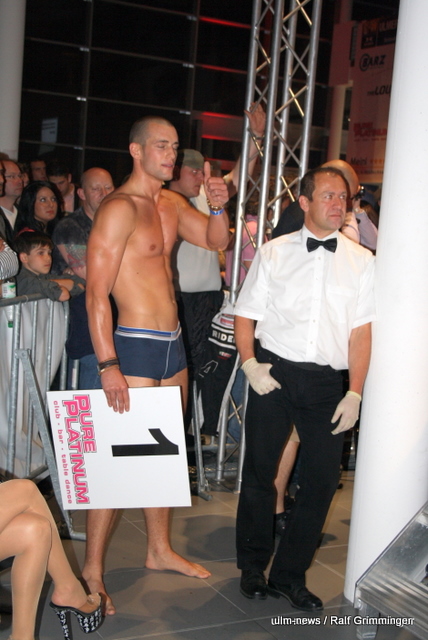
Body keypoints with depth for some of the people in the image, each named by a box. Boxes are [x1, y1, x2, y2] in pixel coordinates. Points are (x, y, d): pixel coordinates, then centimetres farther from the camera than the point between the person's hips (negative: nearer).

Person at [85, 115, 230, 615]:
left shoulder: (171, 203, 12)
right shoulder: (119, 208, -14)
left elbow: (216, 240, 18)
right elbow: (96, 292, -18)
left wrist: (217, 207, -4)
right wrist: (108, 366, -23)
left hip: (173, 344, 9)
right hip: (136, 346, -8)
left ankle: (159, 550, 31)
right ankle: (92, 568, 8)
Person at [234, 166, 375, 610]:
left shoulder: (361, 261, 5)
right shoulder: (273, 254, 5)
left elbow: (362, 330, 0)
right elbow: (245, 314, 6)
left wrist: (354, 394, -6)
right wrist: (250, 364, -9)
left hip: (327, 380, 1)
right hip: (274, 373, 0)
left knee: (322, 479, 2)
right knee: (259, 472, 9)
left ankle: (289, 574, 21)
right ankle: (253, 566, 29)